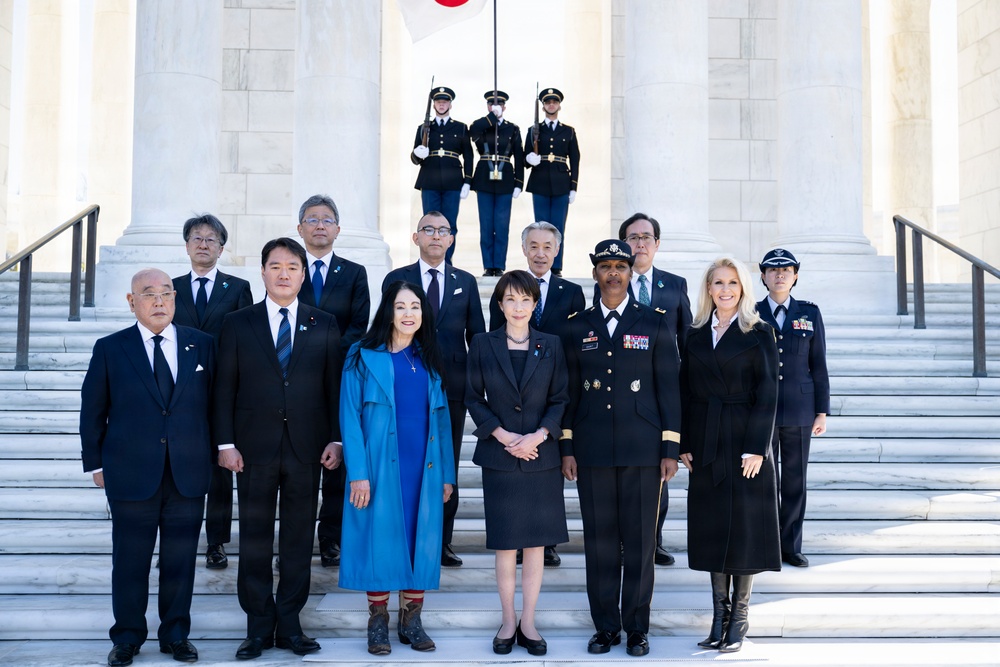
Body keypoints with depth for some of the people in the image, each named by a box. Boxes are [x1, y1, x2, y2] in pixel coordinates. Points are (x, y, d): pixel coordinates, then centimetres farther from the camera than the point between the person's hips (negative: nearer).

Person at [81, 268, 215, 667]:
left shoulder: (201, 345, 5)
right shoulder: (109, 349, 2)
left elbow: (213, 404, 8)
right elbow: (92, 412, 6)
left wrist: (211, 454, 5)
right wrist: (95, 463, 4)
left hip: (189, 474, 1)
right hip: (131, 475, -1)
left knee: (181, 558, 8)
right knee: (130, 559, 6)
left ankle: (176, 634, 23)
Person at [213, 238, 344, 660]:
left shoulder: (324, 325, 8)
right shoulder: (238, 324, 6)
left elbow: (334, 386, 6)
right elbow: (225, 388, 3)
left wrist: (336, 439, -1)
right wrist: (226, 443, -4)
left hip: (306, 448, 1)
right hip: (254, 449, 0)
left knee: (298, 538, 6)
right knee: (254, 539, 5)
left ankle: (289, 624, 17)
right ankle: (259, 627, 15)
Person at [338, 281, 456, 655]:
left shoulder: (430, 360, 11)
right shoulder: (363, 357, -1)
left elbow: (442, 419, 11)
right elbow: (350, 417, -5)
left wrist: (447, 474, 7)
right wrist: (358, 473, -13)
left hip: (423, 467, 3)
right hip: (380, 466, -3)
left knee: (422, 539, 5)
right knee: (380, 537, 2)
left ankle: (411, 620, 17)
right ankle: (378, 621, 15)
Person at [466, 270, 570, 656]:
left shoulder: (551, 346, 4)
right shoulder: (483, 345, 2)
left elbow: (560, 400, 3)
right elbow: (473, 398, 2)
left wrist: (538, 436, -12)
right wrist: (503, 436, -10)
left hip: (541, 457, 1)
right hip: (499, 456, -1)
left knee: (536, 542, 5)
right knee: (505, 544, 4)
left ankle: (528, 622, 15)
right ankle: (508, 622, 17)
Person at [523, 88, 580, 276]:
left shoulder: (569, 131, 10)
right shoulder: (534, 131, 9)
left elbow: (575, 161, 8)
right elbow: (526, 159, 8)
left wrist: (573, 188, 0)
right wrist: (530, 159, -17)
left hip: (561, 185, 0)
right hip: (540, 184, 0)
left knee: (559, 228, 0)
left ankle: (556, 267, 6)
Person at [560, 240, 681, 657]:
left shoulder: (654, 324, 3)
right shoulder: (577, 327, 8)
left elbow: (668, 388, 2)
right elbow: (570, 391, 9)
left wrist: (671, 449, -2)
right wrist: (566, 448, 4)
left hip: (642, 450, -1)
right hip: (592, 451, 1)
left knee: (640, 541, 3)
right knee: (599, 541, 6)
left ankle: (637, 627, 16)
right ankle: (605, 626, 17)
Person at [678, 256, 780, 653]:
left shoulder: (759, 333, -2)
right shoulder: (696, 335, 9)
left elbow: (767, 394, -7)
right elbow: (685, 392, 8)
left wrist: (756, 448, -14)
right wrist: (684, 443, 1)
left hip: (745, 441, -4)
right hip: (705, 444, 4)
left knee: (744, 527, 1)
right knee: (711, 527, 8)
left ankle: (739, 617, 12)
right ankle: (719, 616, 18)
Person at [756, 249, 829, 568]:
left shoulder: (809, 313, 5)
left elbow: (818, 365, 5)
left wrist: (822, 411, 1)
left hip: (799, 410, 1)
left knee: (795, 480, 7)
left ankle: (791, 545, 17)